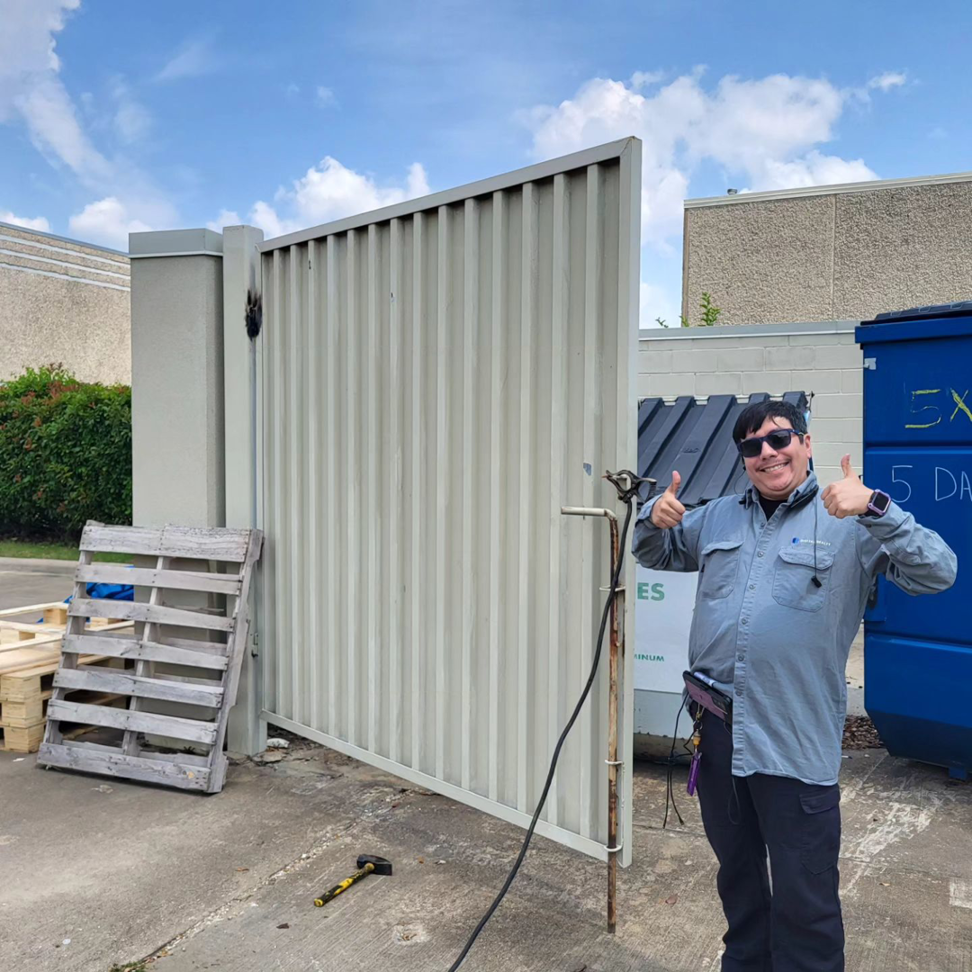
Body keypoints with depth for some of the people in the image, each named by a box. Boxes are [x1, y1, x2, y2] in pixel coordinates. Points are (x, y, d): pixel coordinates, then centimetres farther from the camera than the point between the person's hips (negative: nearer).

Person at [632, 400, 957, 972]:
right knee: (736, 872, 25)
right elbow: (656, 556, 21)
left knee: (804, 897, 7)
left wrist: (875, 509, -29)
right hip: (715, 729, 5)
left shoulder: (852, 523, -5)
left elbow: (938, 572, -15)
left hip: (794, 744, -5)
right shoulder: (717, 518, 9)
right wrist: (655, 519, -2)